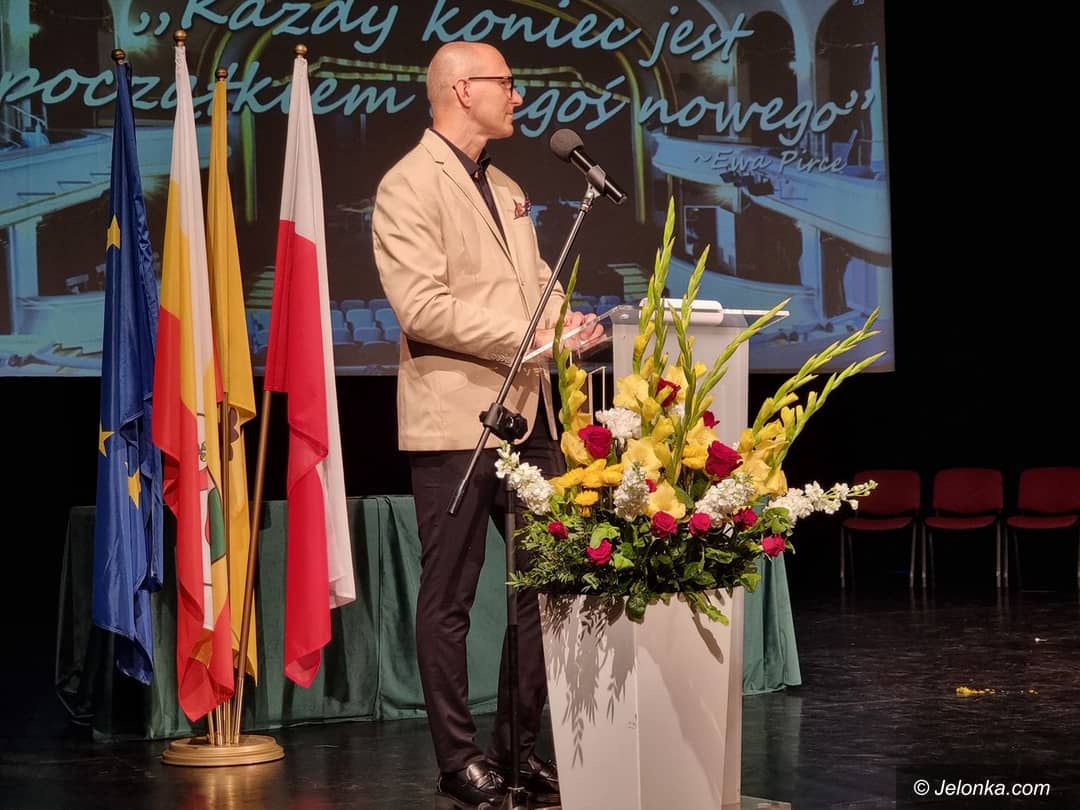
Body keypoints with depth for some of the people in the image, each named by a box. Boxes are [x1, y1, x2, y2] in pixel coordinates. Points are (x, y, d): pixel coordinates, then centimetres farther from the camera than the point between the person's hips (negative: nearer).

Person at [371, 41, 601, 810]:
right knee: (450, 599, 1)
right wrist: (531, 335, -18)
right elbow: (423, 306, -18)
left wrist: (561, 320, 0)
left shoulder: (507, 190, 17)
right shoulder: (409, 185, -9)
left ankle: (524, 745, 22)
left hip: (527, 413, 8)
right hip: (456, 418, -8)